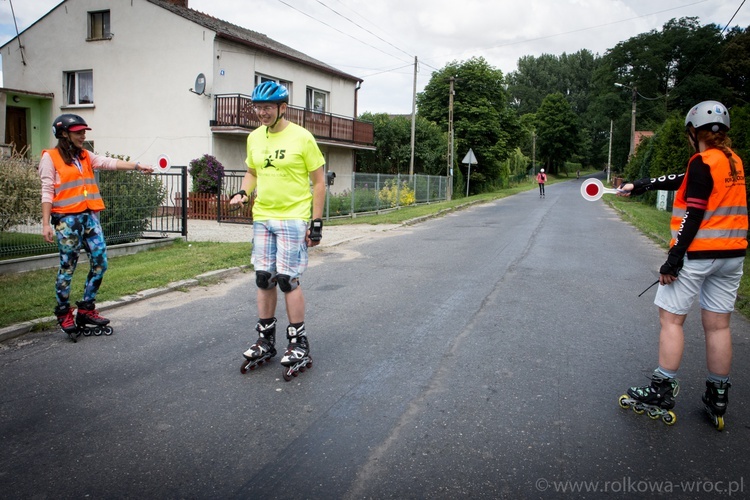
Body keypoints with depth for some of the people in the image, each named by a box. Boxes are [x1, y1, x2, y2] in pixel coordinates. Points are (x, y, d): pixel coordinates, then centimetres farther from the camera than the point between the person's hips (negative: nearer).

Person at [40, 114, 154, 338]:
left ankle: (86, 309, 15)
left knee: (100, 262, 2)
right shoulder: (50, 157, 0)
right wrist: (46, 223, -9)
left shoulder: (85, 156, 16)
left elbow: (110, 163, 3)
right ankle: (64, 314, 13)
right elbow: (47, 192, -4)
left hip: (90, 216, 6)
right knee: (67, 267, -1)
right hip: (66, 218, -6)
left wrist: (136, 166, -11)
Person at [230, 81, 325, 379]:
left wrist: (317, 222, -9)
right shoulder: (254, 137, 8)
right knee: (264, 279, 9)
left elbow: (319, 181, -5)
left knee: (288, 280, -6)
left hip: (293, 219, -5)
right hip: (262, 218, 6)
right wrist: (243, 193, -1)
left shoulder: (301, 137, -8)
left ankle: (299, 345, 8)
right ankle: (265, 341, 22)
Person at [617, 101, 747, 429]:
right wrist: (639, 186, 23)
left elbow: (693, 215, -18)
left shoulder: (703, 162, -13)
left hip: (697, 253, -8)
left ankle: (662, 392, 5)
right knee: (718, 325, 10)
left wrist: (673, 261, -16)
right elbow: (683, 182, 18)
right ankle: (718, 398, 17)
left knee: (671, 318, 1)